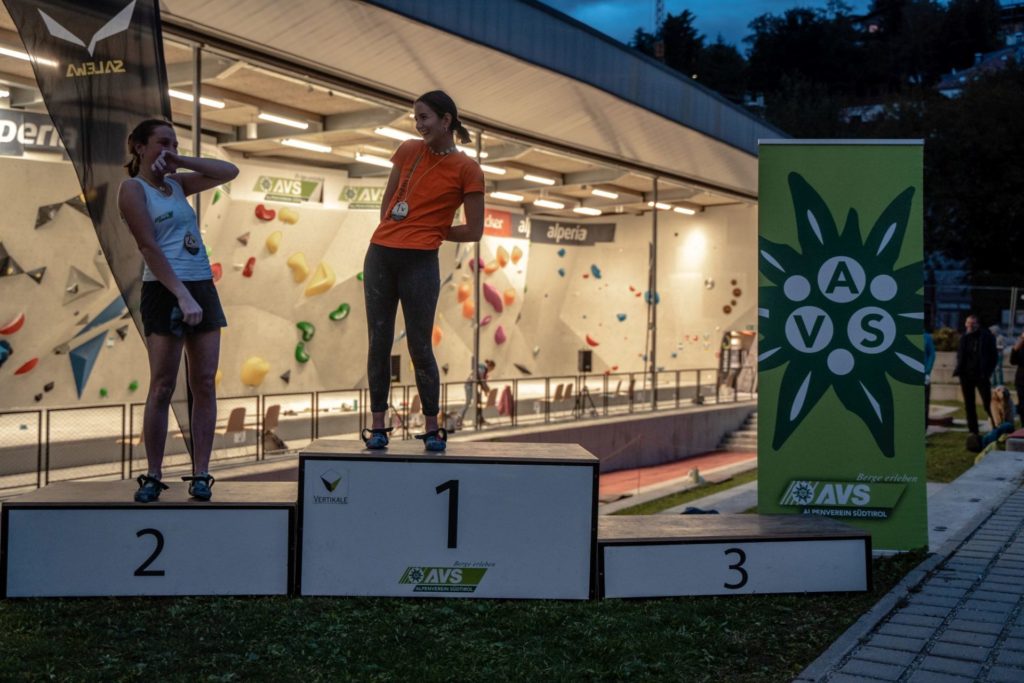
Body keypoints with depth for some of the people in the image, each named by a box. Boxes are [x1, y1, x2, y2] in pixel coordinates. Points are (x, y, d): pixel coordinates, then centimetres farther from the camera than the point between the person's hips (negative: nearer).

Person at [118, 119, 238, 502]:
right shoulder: (133, 188, -1)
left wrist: (180, 162, 10)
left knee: (205, 384, 1)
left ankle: (201, 475, 4)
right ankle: (153, 475, 4)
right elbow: (149, 247, -11)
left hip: (203, 287, 6)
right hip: (164, 291, -6)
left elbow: (230, 172, 21)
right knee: (162, 387, -5)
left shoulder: (177, 184, 19)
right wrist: (183, 296, -19)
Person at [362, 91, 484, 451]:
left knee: (419, 347, -1)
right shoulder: (408, 150, 10)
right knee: (379, 343, 5)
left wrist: (430, 231, 3)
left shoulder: (467, 170, -2)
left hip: (420, 263, -4)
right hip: (380, 256, 4)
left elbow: (474, 231, -1)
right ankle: (377, 425, 11)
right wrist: (394, 232, 6)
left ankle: (432, 428, 12)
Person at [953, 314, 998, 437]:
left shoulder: (986, 336, -4)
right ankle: (973, 430, 15)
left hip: (981, 375, -5)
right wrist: (959, 370, 2)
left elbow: (993, 356, -3)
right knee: (969, 405, 8)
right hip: (966, 375, 5)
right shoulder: (964, 337, 9)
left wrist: (987, 372, -9)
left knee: (988, 403, -6)